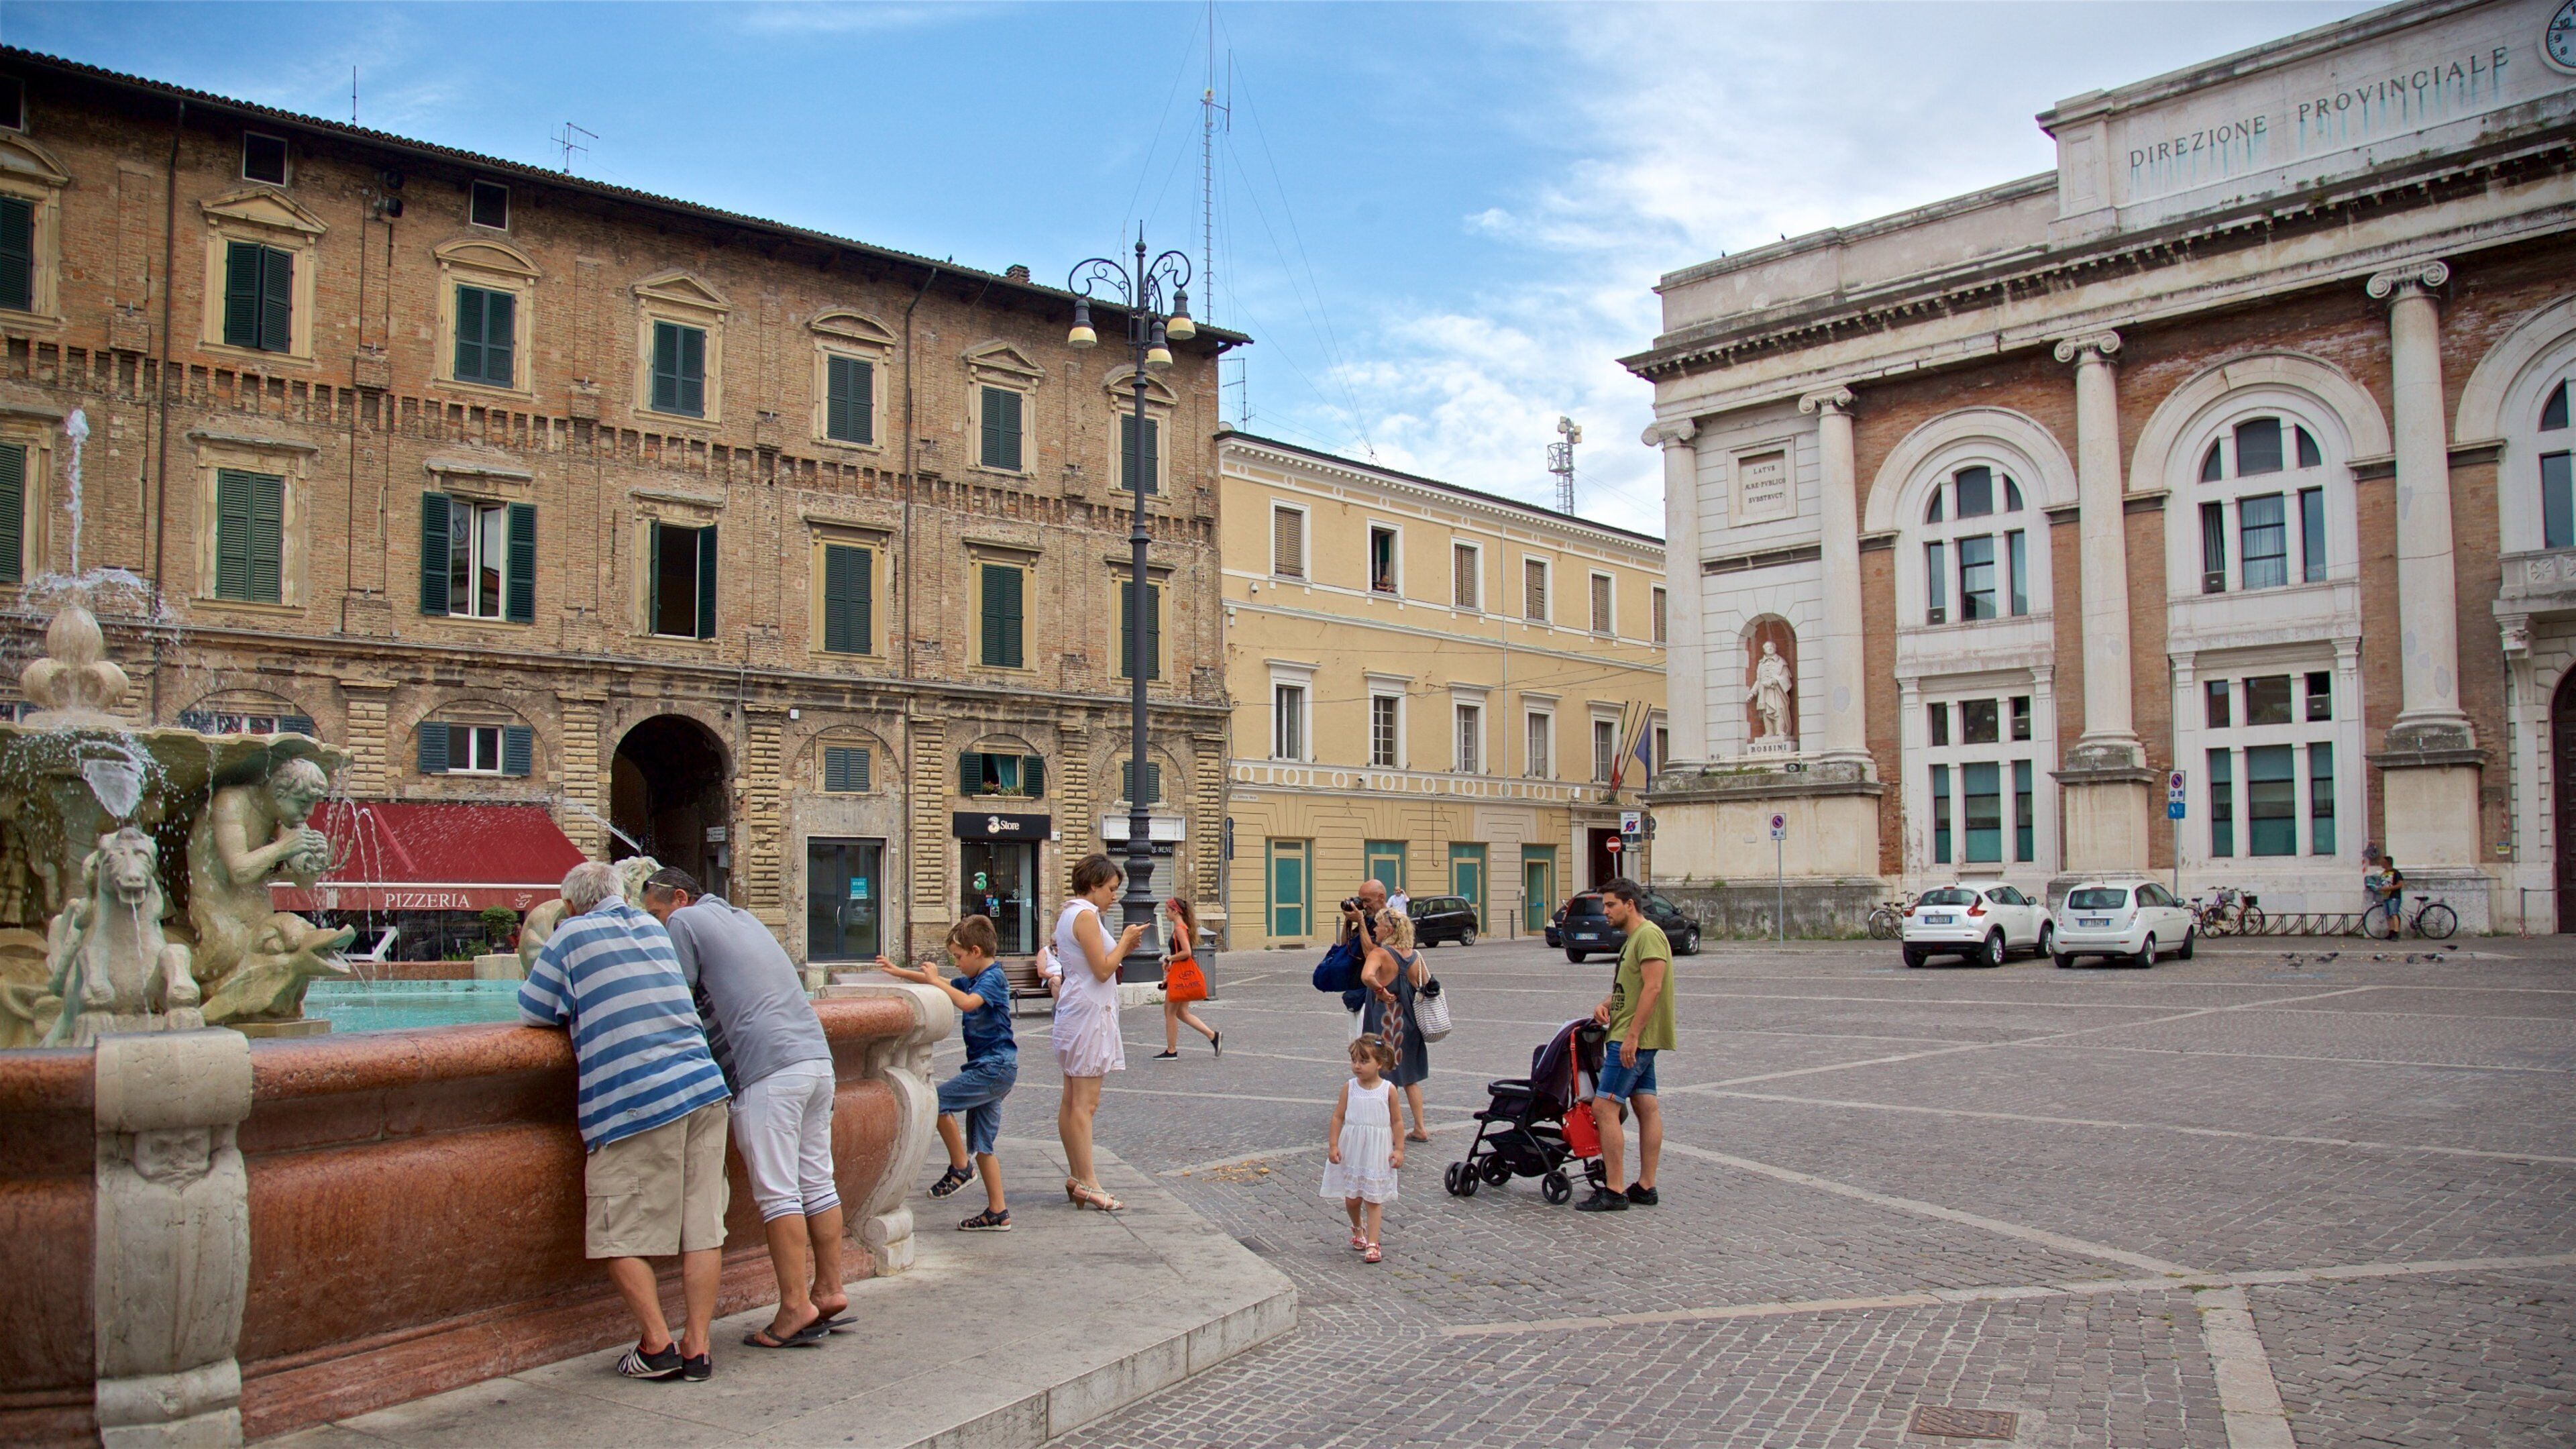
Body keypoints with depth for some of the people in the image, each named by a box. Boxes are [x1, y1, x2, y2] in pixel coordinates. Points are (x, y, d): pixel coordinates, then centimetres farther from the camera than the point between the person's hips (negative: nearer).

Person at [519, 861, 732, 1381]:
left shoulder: (571, 935, 3)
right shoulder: (655, 927, 19)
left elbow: (532, 1010, 6)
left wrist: (573, 1007, 24)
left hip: (635, 1102, -5)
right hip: (703, 1087, 6)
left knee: (620, 1235, 6)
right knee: (703, 1229, 6)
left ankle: (657, 1346, 5)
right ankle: (697, 1347, 8)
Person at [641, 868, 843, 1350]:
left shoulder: (685, 922, 3)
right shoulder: (743, 917, 27)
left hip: (768, 1069, -8)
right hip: (817, 1055, 8)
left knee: (777, 1192, -5)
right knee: (817, 1182, 11)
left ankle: (795, 1306, -5)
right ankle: (829, 1290, 15)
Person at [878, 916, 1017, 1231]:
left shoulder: (993, 978, -12)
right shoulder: (975, 980, 16)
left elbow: (967, 1003, -30)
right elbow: (946, 986, 29)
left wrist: (934, 980, -21)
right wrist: (899, 972, 28)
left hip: (995, 1067, -10)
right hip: (990, 1068, 10)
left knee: (938, 1100, -13)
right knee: (982, 1145, 8)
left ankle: (959, 1169, -3)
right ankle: (998, 1213, 10)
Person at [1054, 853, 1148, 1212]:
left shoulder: (1069, 914, 16)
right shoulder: (1086, 916, -14)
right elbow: (1103, 970, -17)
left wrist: (1123, 947, 11)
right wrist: (1126, 941, -5)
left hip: (1073, 1012, 11)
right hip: (1089, 1011, -11)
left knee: (1071, 1101, 11)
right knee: (1085, 1102, -9)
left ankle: (1076, 1178, 16)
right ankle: (1087, 1182, -8)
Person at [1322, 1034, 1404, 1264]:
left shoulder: (1388, 1089, -5)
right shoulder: (1349, 1088, -3)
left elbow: (1396, 1121, 1)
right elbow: (1338, 1117, 1)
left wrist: (1399, 1149, -2)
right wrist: (1333, 1145, -4)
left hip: (1378, 1150, -2)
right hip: (1352, 1149, 2)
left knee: (1373, 1198, 0)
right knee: (1351, 1197, 10)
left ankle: (1372, 1243, 4)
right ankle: (1358, 1229, 38)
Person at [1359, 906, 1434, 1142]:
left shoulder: (1380, 953, -16)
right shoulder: (1415, 956, 1)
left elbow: (1367, 976, -35)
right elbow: (1427, 984, 9)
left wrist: (1381, 992, -20)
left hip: (1384, 1022, -6)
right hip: (1408, 1021, 6)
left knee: (1383, 1077, 7)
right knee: (1410, 1077, 18)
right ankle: (1419, 1129, 19)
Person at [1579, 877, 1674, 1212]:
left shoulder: (1649, 935, -14)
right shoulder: (1634, 937, 18)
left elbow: (1653, 988, -22)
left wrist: (1632, 1035, -24)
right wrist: (1606, 1004, 2)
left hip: (1634, 1039, -11)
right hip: (1636, 1041, 11)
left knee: (1604, 1106, -12)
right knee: (1646, 1107, 10)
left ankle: (1613, 1191, -10)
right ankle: (1645, 1187, 14)